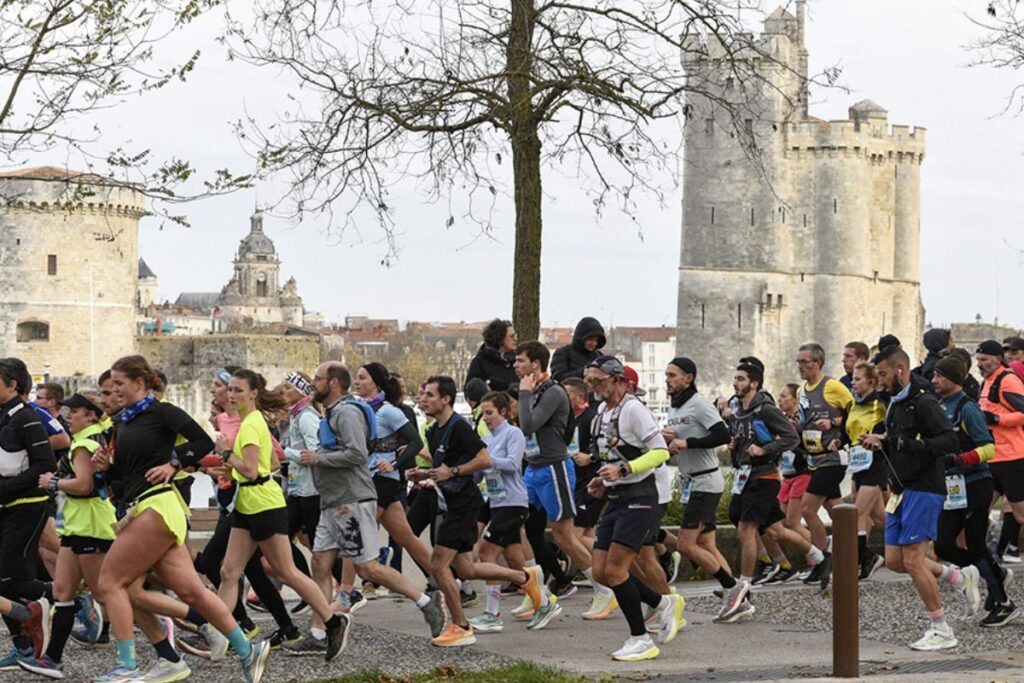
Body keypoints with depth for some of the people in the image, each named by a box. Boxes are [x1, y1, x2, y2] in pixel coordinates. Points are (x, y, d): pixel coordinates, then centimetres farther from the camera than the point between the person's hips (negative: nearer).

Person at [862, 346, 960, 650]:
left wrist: (915, 444, -35)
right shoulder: (896, 402, 15)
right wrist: (880, 443, 7)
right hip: (902, 490, 10)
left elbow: (950, 440, -25)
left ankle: (943, 631, 0)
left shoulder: (924, 402, -15)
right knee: (895, 561, 8)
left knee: (913, 561, -9)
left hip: (923, 489, -10)